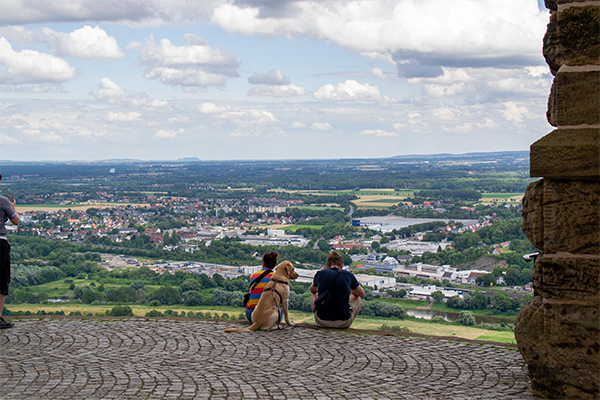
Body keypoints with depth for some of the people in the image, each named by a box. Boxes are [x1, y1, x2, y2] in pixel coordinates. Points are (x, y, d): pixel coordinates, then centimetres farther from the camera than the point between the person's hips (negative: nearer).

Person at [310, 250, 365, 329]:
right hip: (343, 323, -1)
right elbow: (362, 294, 18)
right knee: (357, 298, 29)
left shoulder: (320, 274, 1)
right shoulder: (348, 275, -2)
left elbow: (312, 290, 26)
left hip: (322, 322, 1)